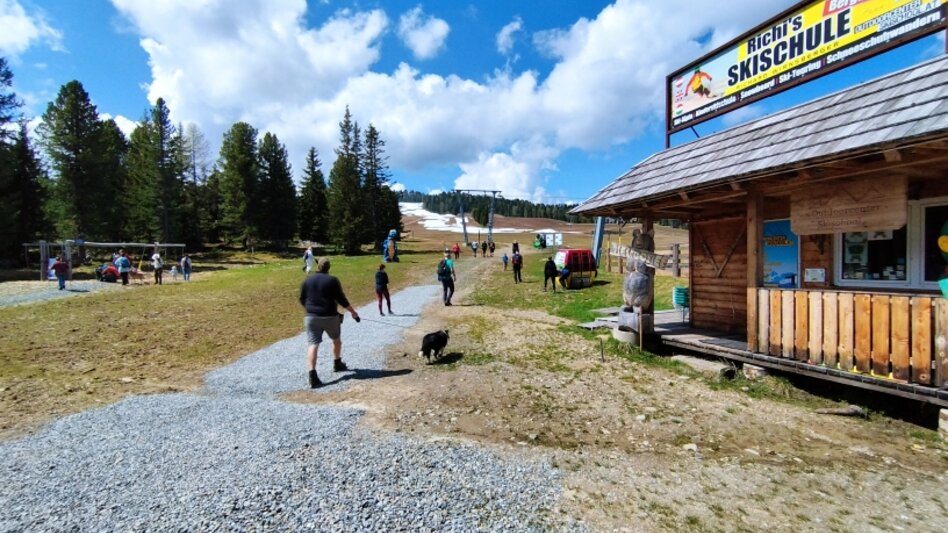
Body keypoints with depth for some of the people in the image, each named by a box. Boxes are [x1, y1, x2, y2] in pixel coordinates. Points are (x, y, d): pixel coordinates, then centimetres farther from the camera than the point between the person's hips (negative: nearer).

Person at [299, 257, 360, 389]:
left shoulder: (307, 280, 6)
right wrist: (353, 312, 3)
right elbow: (341, 299, -8)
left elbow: (302, 300, 11)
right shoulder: (332, 280, -7)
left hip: (311, 317, 2)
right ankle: (337, 364, 37)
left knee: (313, 344, -3)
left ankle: (312, 375, -15)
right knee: (336, 339, 22)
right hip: (330, 317, -2)